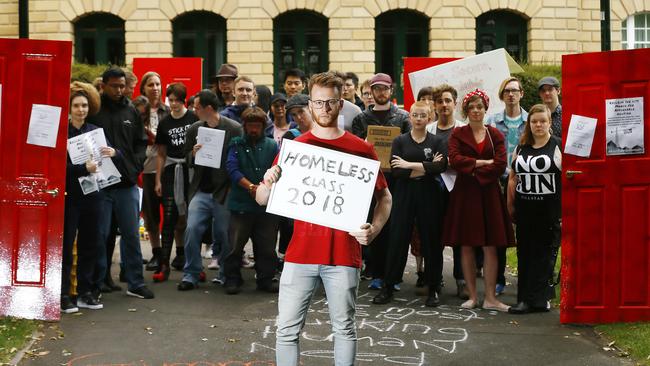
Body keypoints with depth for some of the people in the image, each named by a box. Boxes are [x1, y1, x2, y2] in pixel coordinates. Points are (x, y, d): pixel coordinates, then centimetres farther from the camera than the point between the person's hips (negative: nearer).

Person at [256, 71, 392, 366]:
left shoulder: (361, 149, 2)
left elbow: (384, 196, 9)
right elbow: (262, 199, 6)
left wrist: (374, 229, -10)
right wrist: (269, 183, -17)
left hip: (343, 254, -1)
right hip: (301, 253, 1)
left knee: (344, 329, 9)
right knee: (287, 330, 1)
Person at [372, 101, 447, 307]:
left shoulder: (436, 141, 6)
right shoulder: (400, 141, 6)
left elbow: (441, 167, -12)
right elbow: (395, 171, -8)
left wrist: (410, 165, -14)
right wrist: (426, 168, -11)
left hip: (429, 195, 0)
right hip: (404, 195, 0)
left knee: (431, 241, 3)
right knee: (397, 240, 1)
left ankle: (433, 289, 14)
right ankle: (388, 288, 9)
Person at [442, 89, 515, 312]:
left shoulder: (495, 135, 9)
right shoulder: (458, 134, 7)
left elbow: (501, 165, -4)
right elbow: (454, 159, -10)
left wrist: (474, 172, -10)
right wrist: (482, 162, -11)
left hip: (488, 193, 1)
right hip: (464, 194, 0)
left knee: (490, 247, -2)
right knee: (467, 246, 1)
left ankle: (490, 298, 1)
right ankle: (472, 296, 9)